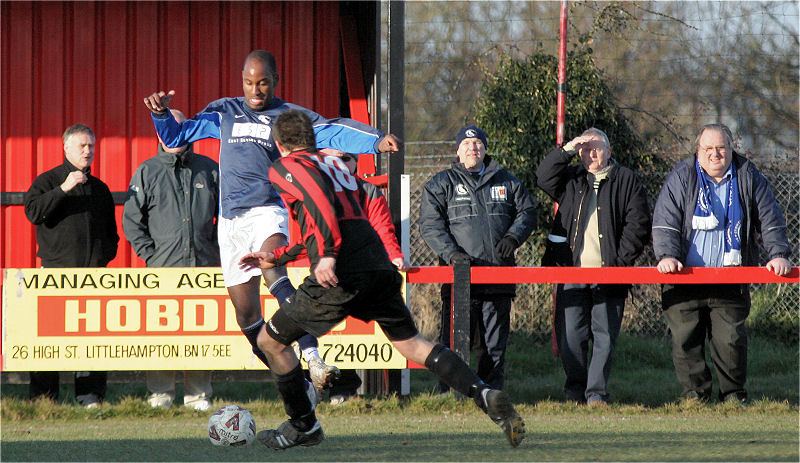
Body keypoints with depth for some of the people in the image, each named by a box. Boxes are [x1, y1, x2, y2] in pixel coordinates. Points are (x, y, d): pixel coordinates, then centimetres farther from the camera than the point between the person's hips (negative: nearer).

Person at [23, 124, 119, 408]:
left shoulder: (100, 189, 19)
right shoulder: (48, 181, 6)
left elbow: (111, 231, 26)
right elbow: (33, 212, -11)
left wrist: (105, 255, 8)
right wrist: (63, 189, -16)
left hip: (93, 270, 4)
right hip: (57, 270, -4)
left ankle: (91, 396, 2)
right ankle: (44, 396, -3)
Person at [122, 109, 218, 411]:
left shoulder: (209, 170, 12)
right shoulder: (147, 172, 8)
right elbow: (131, 219, 9)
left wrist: (215, 248, 8)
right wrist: (150, 254, -1)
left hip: (204, 266, 1)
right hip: (163, 267, -1)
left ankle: (198, 394, 4)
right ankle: (160, 393, -3)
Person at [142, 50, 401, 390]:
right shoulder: (224, 113, 18)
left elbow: (333, 132, -7)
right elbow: (174, 137, 23)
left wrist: (376, 141, -25)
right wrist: (161, 113, 2)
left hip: (268, 211, -5)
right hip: (230, 219, 5)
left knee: (273, 270, -35)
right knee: (246, 313, 2)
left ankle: (312, 356, -47)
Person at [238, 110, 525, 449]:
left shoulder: (285, 167, 5)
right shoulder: (334, 166, 29)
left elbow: (320, 198, -17)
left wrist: (327, 254, -24)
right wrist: (277, 257, 44)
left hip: (341, 275, -7)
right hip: (378, 265, 7)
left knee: (271, 341, 10)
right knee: (410, 342, 13)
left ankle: (303, 426, 17)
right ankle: (484, 395, -6)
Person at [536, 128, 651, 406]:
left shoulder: (626, 181, 8)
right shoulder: (571, 179, 16)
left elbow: (638, 224, 2)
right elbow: (543, 179, 1)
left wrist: (621, 259, -6)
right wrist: (567, 150, -5)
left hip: (609, 275, -2)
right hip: (572, 272, 2)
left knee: (605, 336, -1)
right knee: (570, 336, -1)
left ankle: (597, 392, 4)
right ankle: (575, 388, 12)